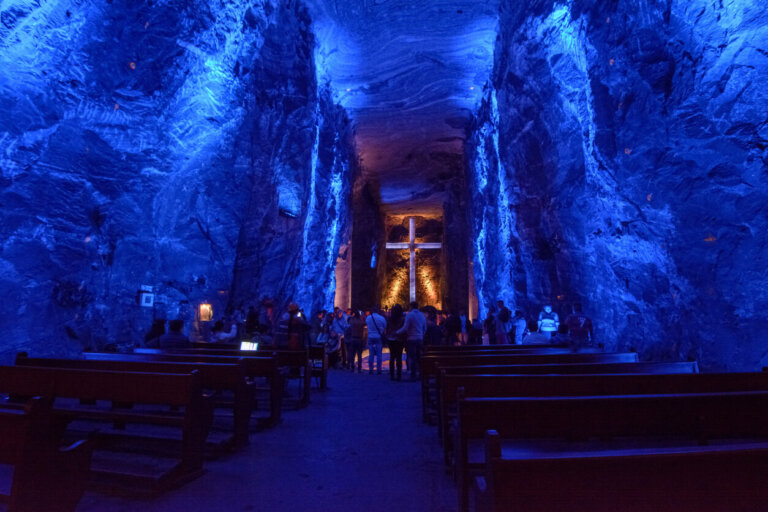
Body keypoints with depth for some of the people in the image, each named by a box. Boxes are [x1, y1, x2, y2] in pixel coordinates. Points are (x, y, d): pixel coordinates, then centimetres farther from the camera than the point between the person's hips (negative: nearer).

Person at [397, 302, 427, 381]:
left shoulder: (409, 315, -10)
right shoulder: (422, 315, 10)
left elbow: (405, 328, -14)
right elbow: (425, 329, 16)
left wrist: (396, 332, -4)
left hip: (411, 339, -6)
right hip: (420, 339, 6)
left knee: (412, 358, -2)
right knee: (419, 357, 12)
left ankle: (413, 376, -1)